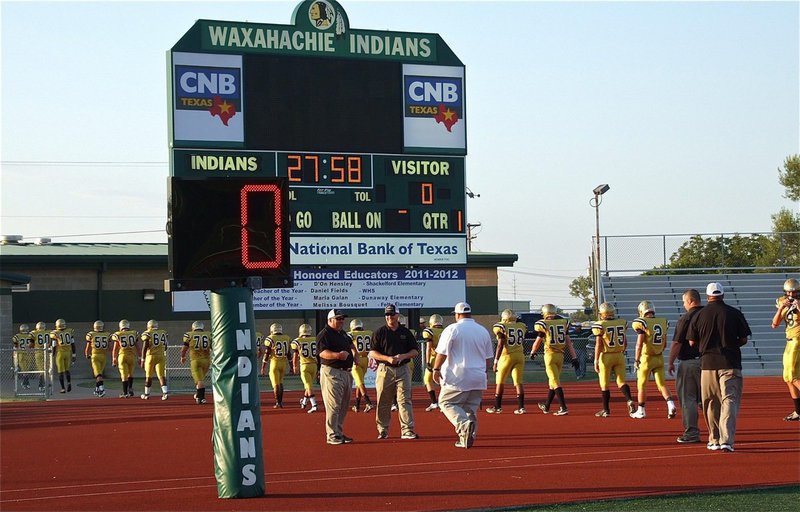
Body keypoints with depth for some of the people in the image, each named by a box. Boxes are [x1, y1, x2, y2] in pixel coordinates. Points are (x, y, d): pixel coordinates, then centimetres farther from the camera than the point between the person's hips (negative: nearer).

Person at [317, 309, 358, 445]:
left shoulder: (342, 333, 18)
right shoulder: (324, 334, -10)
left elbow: (351, 343, 40)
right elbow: (322, 352, -24)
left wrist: (355, 354, 25)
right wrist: (337, 355, -38)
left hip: (346, 373, 9)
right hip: (331, 373, -9)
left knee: (344, 407, 14)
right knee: (333, 406, -11)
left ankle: (339, 433, 22)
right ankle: (332, 435, -8)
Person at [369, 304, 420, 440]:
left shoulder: (405, 332, 9)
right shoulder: (380, 332, 3)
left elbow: (415, 351, 9)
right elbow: (372, 353, -1)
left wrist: (403, 356, -10)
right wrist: (388, 358, -16)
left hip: (403, 369, 1)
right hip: (385, 370, -1)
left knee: (404, 400, -6)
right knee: (383, 402, 3)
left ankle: (407, 430, -9)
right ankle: (383, 430, 14)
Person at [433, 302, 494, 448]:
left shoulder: (452, 329, -6)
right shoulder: (483, 331, 10)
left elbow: (442, 353, -9)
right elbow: (488, 359, 16)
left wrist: (436, 369, 2)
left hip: (457, 377, -5)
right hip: (478, 378, 5)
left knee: (446, 402, 5)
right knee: (470, 408, 13)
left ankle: (464, 424, -20)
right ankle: (466, 439, 5)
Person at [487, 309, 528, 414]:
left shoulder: (501, 327, -6)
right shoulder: (522, 327, 7)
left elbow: (500, 345, -12)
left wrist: (496, 361, -10)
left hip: (507, 356, -4)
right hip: (520, 355, 4)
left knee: (500, 382, 8)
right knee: (518, 382, 6)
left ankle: (497, 407, 12)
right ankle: (521, 407, 0)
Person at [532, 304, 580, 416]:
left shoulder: (543, 324, -7)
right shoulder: (563, 323, 5)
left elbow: (538, 342, 2)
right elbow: (568, 342, 5)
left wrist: (532, 352, 21)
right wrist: (574, 358, 6)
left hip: (550, 355, -5)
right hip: (560, 355, 5)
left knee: (555, 382, -6)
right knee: (552, 381, 18)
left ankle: (563, 408, -16)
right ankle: (546, 406, 33)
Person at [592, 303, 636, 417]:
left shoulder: (600, 325, -11)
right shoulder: (622, 323, 3)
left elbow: (598, 345, -12)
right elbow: (625, 342, 11)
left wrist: (596, 361, -8)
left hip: (606, 356, -4)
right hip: (619, 356, 4)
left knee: (604, 385, 7)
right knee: (621, 381, 9)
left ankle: (606, 410, 12)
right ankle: (630, 401, -15)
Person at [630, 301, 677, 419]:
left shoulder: (642, 323, -13)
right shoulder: (663, 322, 5)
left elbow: (639, 344, -16)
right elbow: (664, 343, 13)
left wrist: (636, 360, -10)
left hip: (646, 358, -5)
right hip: (659, 358, 5)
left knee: (641, 385, 8)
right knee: (661, 384, 8)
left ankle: (641, 411, 15)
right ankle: (671, 404, -13)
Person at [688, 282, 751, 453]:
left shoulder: (699, 315, 1)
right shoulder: (734, 313, -1)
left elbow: (692, 342, 5)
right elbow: (744, 339, 3)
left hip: (708, 362, 1)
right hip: (730, 363, -1)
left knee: (711, 403, 11)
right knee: (729, 400, -3)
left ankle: (714, 440, 18)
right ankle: (726, 440, -15)